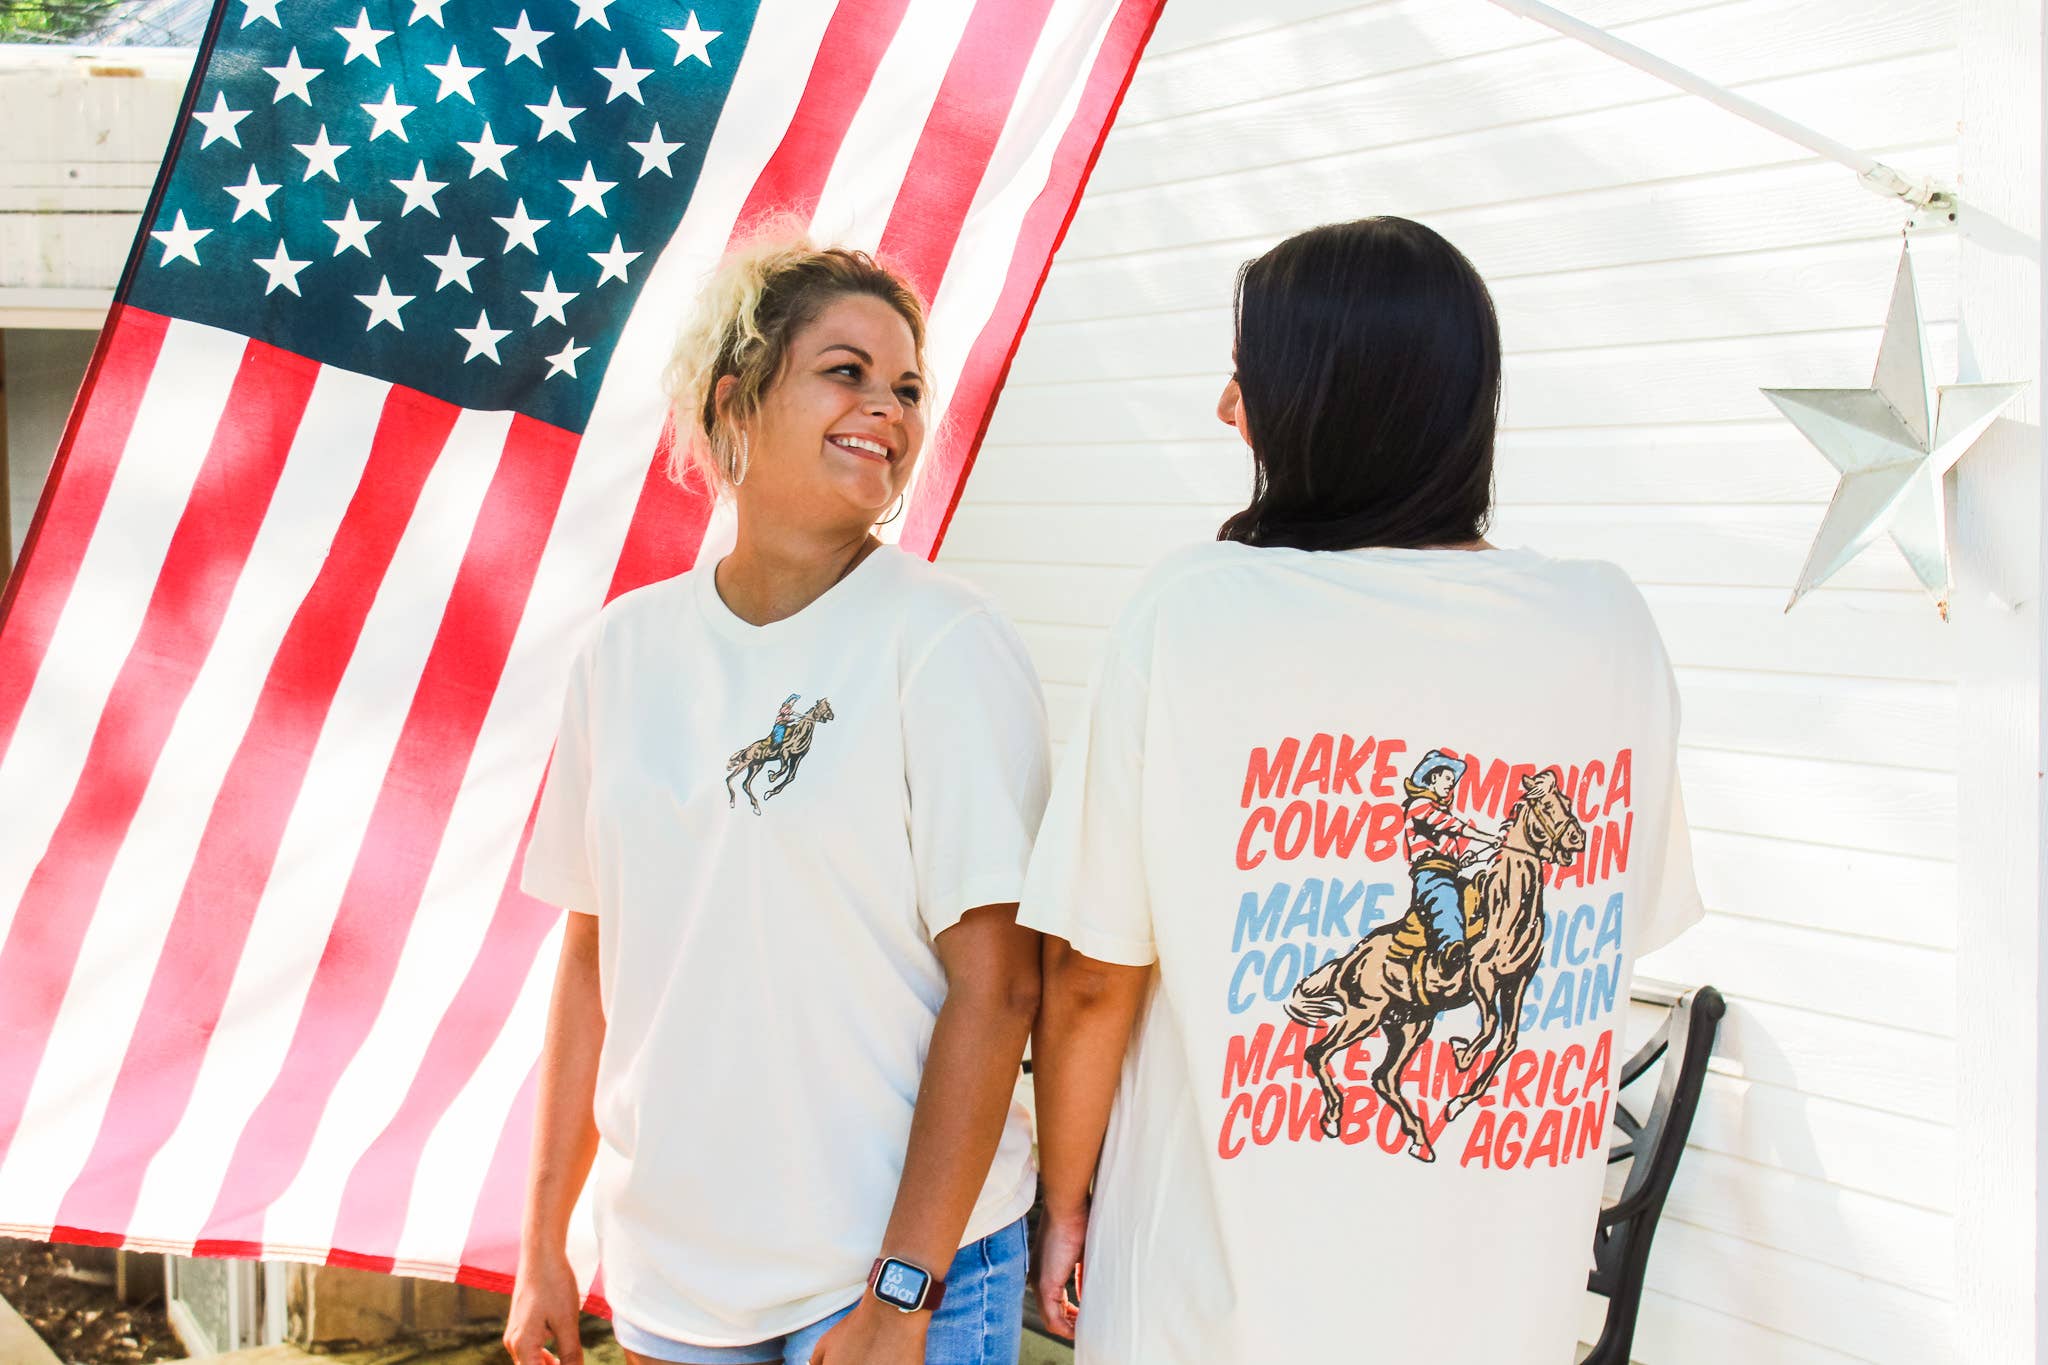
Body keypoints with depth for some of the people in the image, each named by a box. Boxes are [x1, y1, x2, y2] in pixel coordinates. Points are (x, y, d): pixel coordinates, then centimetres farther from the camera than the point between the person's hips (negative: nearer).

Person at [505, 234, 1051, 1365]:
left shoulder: (945, 647, -13)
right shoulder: (626, 646, 0)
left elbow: (994, 985, -14)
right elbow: (593, 953, 7)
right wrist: (543, 1241, 9)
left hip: (897, 1267, -4)